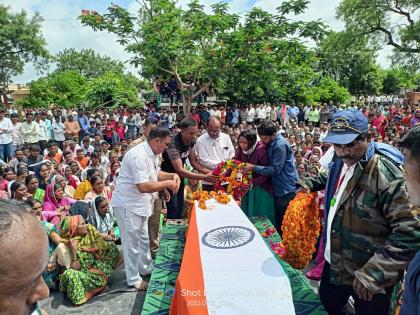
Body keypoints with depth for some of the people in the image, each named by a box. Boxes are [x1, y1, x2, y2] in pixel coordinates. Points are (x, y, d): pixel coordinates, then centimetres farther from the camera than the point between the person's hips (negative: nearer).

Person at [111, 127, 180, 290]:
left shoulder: (151, 154, 4)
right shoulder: (139, 156, -28)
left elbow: (155, 174, 18)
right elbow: (143, 187, -32)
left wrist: (173, 175, 1)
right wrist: (167, 183, -22)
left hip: (139, 203, 10)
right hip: (128, 204, -10)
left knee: (143, 239, 23)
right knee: (132, 243, 5)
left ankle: (146, 268, 42)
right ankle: (134, 279, 22)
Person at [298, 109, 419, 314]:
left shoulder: (386, 174, -27)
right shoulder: (340, 162, -2)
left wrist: (374, 273, -30)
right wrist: (310, 183, 8)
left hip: (369, 277, -7)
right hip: (334, 262, 7)